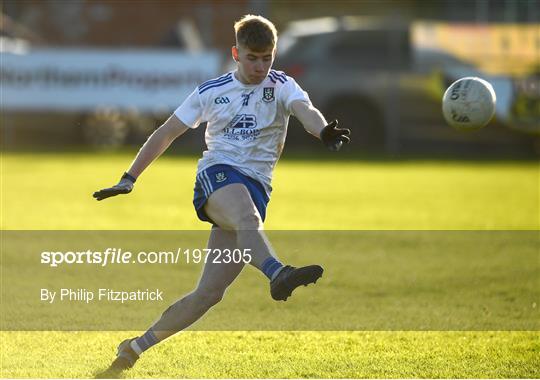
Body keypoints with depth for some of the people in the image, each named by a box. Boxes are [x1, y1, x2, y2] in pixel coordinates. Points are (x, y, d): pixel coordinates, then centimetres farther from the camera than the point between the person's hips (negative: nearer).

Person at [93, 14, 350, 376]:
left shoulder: (281, 86, 7)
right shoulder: (212, 91, 10)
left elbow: (304, 109, -16)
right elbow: (167, 133, 17)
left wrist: (323, 130, -40)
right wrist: (129, 179, 13)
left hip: (255, 189, 1)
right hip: (216, 175, -1)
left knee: (210, 292, -5)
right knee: (247, 216, -39)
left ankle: (137, 346, 11)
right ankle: (278, 273, -70)